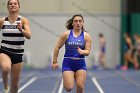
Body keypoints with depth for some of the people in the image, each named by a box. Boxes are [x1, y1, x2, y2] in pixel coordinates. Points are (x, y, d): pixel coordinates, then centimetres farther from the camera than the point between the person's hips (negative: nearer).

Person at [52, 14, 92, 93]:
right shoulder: (66, 34, -1)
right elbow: (57, 48, 4)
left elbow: (88, 52, -2)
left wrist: (82, 51, -25)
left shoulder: (86, 36, 1)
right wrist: (55, 61, 2)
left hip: (80, 64, 1)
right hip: (68, 63, -1)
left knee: (80, 87, -9)